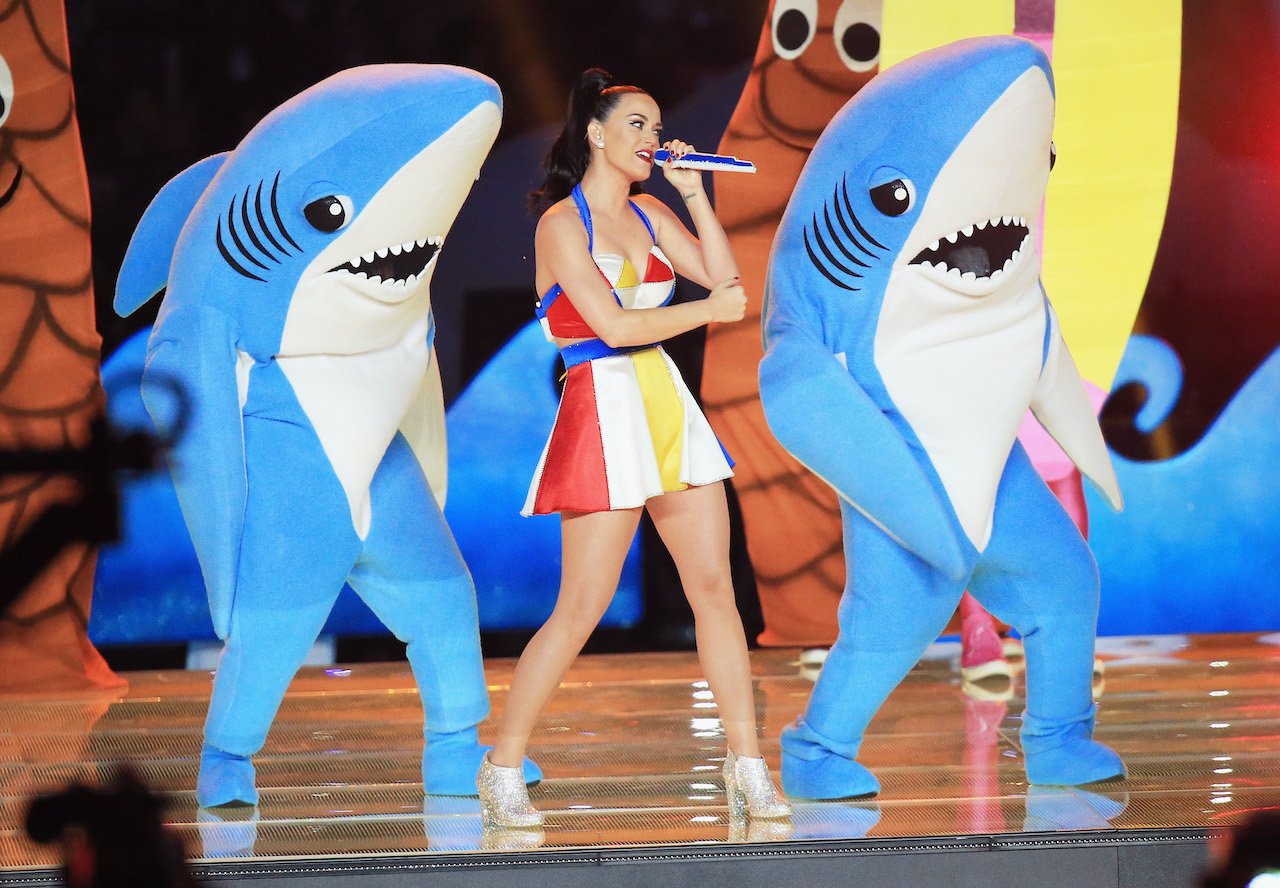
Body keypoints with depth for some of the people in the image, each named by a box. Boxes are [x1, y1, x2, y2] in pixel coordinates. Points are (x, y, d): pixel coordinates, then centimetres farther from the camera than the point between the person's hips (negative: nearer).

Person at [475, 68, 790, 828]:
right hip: (605, 414, -7)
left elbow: (726, 279, 7)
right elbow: (614, 325, -15)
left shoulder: (649, 215, 13)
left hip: (668, 409, 7)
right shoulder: (562, 224, -7)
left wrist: (695, 194, 2)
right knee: (582, 609, -7)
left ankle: (749, 769, 6)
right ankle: (502, 771, 4)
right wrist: (709, 310, -7)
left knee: (716, 589, 2)